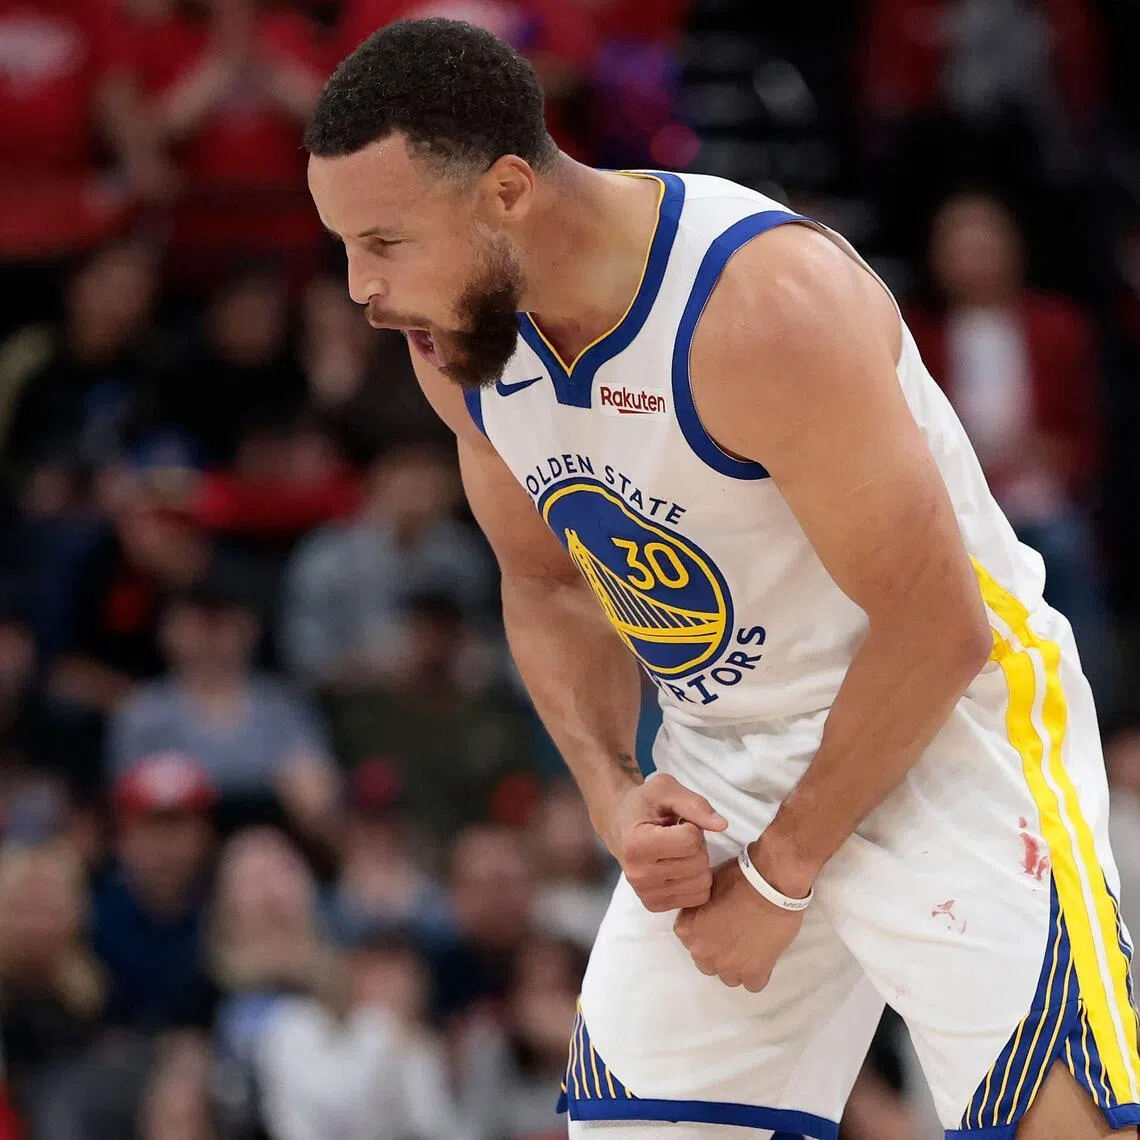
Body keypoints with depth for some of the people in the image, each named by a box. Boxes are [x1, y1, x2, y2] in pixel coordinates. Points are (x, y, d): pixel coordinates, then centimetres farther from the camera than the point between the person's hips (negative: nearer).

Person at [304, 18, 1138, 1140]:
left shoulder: (767, 308, -29)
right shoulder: (455, 333, -6)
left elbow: (936, 629, -23)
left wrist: (780, 876, -15)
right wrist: (611, 792, -6)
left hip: (940, 719, -7)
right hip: (717, 751, 7)